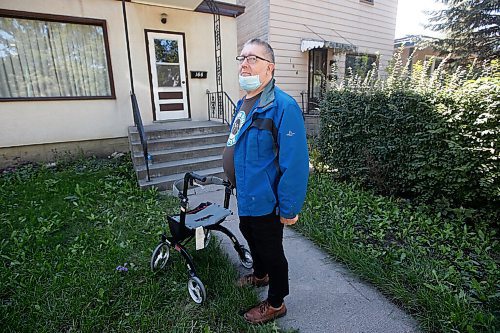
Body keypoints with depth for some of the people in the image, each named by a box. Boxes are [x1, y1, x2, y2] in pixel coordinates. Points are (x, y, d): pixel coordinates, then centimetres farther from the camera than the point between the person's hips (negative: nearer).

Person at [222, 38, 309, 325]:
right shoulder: (244, 103, 6)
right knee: (251, 237, 29)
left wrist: (290, 208, -22)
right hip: (246, 196, 9)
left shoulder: (283, 106, -24)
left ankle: (276, 304, 38)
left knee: (271, 250, 12)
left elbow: (295, 163, -26)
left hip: (264, 201, -9)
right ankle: (260, 275, 58)